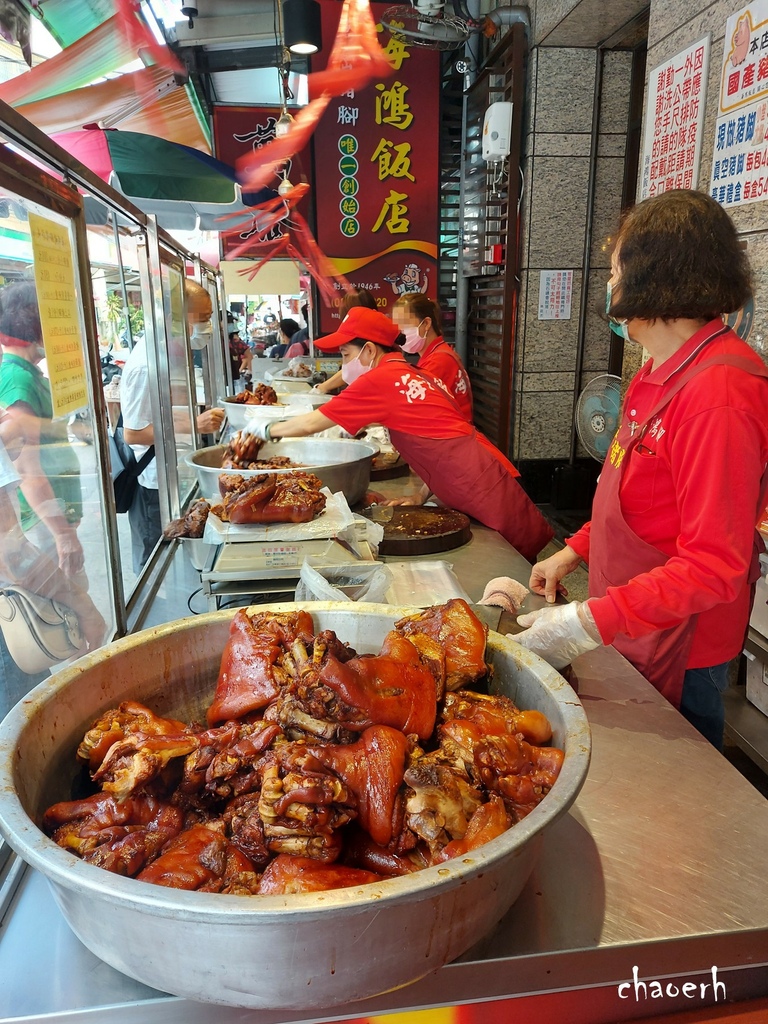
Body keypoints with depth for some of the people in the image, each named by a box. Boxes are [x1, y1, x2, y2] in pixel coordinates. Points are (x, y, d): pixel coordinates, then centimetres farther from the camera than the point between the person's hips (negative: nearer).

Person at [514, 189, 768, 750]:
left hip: (675, 651, -9)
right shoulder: (663, 372, 5)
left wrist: (591, 622, -30)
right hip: (629, 629, 9)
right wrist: (576, 550, 9)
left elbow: (714, 566, -28)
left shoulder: (717, 393, -27)